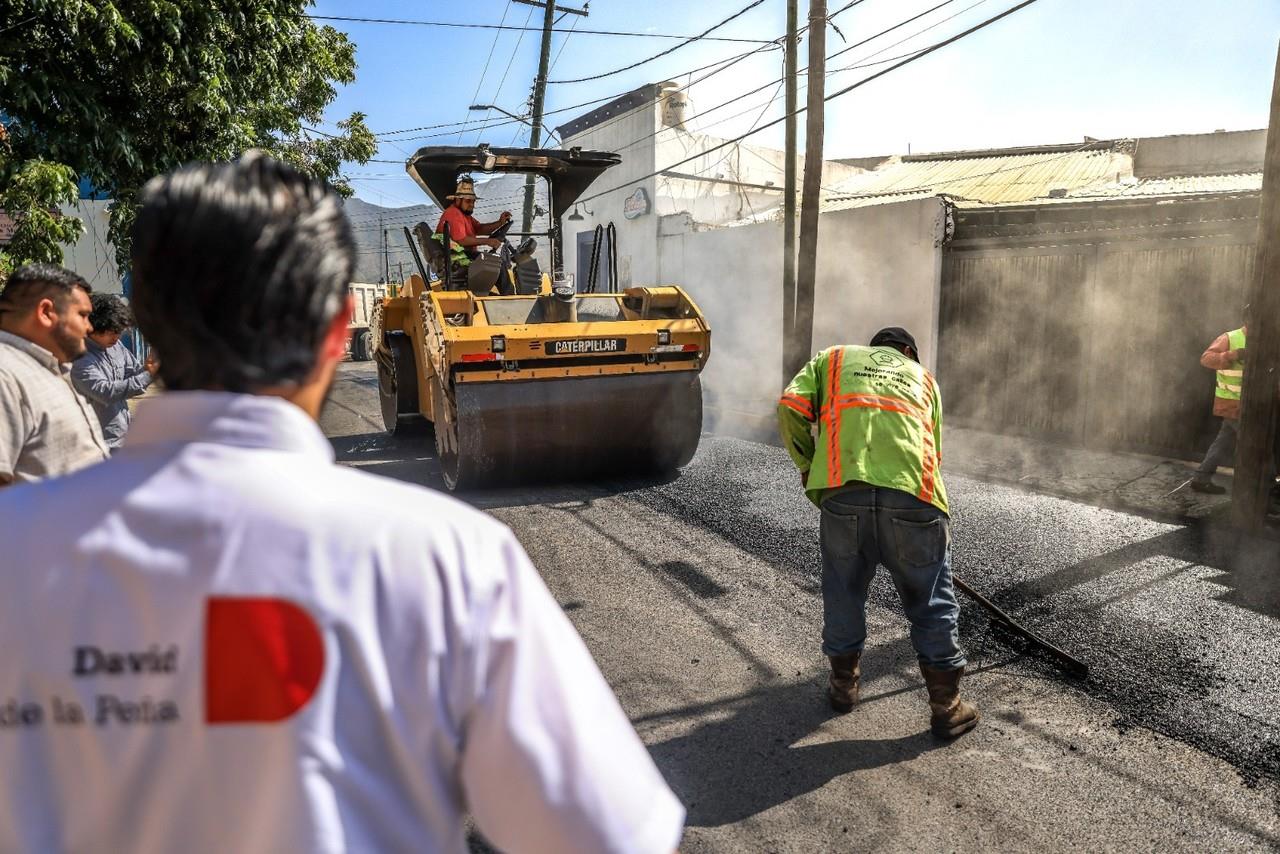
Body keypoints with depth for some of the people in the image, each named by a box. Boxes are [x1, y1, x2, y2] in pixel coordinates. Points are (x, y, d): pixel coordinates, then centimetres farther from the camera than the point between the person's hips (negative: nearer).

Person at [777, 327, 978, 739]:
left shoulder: (834, 358, 25)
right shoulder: (922, 376, 29)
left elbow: (791, 407, 8)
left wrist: (807, 466, 18)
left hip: (844, 492, 0)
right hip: (914, 496, 1)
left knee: (843, 592, 20)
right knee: (932, 604, 16)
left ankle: (844, 682, 35)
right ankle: (947, 705, 26)